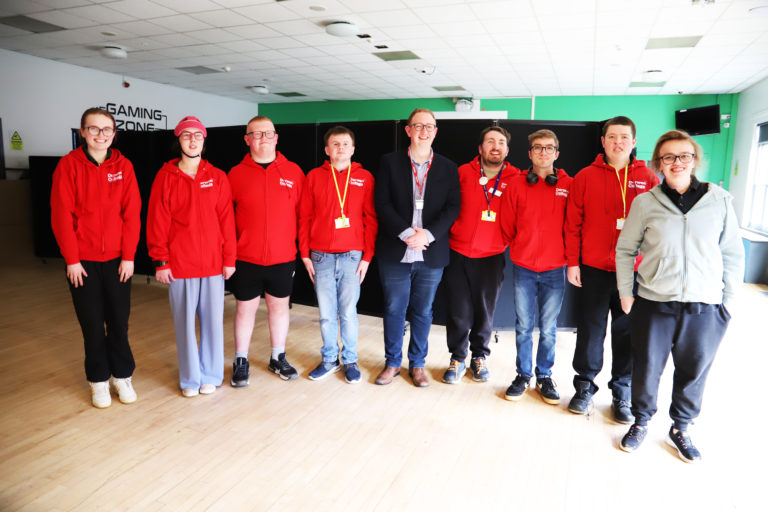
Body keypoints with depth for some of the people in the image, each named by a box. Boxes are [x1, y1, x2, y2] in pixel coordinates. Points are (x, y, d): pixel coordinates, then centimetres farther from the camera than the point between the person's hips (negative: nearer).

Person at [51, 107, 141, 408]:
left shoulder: (123, 166, 2)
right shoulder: (69, 165, -2)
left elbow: (132, 213, -1)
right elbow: (61, 215, -5)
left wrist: (128, 256, -5)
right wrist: (72, 259, -8)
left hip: (117, 259, 1)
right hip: (82, 260, -1)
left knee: (119, 321, 6)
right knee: (92, 324, 7)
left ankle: (122, 376, 23)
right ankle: (98, 381, 23)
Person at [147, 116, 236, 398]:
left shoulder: (217, 177, 4)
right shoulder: (166, 177, 2)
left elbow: (226, 220, 2)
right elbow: (157, 221, 0)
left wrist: (229, 258, -1)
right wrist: (160, 261, -5)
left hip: (213, 263, 1)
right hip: (179, 264, 0)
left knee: (213, 320, 7)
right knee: (184, 322, 7)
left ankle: (210, 375, 23)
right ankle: (190, 378, 23)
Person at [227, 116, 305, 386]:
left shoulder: (294, 172, 2)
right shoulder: (236, 174, 1)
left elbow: (302, 213, 4)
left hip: (283, 257, 1)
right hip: (246, 258, -1)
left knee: (280, 305, 12)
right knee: (246, 307, 9)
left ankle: (278, 358, 29)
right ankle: (241, 362, 25)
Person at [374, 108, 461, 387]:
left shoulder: (448, 168, 7)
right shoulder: (390, 162, 3)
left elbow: (453, 207, -1)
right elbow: (382, 203, -5)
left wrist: (428, 234, -15)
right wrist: (406, 233, -15)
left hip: (431, 254, 1)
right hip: (395, 252, -1)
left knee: (423, 311, 11)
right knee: (393, 309, 10)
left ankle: (417, 364, 28)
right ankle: (392, 362, 27)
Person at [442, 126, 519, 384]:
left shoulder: (515, 179, 0)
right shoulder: (463, 173, -1)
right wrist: (450, 232, 2)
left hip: (492, 257, 0)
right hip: (459, 253, 0)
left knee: (485, 311, 11)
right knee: (459, 312, 6)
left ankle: (479, 357, 31)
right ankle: (457, 358, 24)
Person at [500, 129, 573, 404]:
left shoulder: (568, 186, 1)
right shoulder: (517, 185, 2)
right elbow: (507, 227, 9)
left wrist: (568, 255, 6)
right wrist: (520, 248, 11)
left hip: (554, 269, 0)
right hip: (523, 268, 1)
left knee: (548, 328, 8)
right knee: (523, 326, 9)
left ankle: (545, 376, 25)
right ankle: (523, 375, 24)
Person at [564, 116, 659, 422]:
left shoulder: (649, 179, 5)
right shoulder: (585, 177, 3)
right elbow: (572, 223, 1)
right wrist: (572, 262, -3)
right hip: (593, 269, 0)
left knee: (628, 332, 8)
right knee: (590, 330, 7)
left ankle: (622, 392, 25)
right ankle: (585, 386, 24)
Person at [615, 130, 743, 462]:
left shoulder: (720, 200, 1)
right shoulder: (645, 202, -1)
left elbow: (733, 254, 6)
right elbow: (625, 249, 4)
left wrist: (729, 299, 3)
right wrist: (625, 293, 0)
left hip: (705, 307, 1)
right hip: (654, 304, -1)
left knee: (694, 371, 12)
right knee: (647, 367, 9)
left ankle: (680, 429, 35)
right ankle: (641, 422, 32)